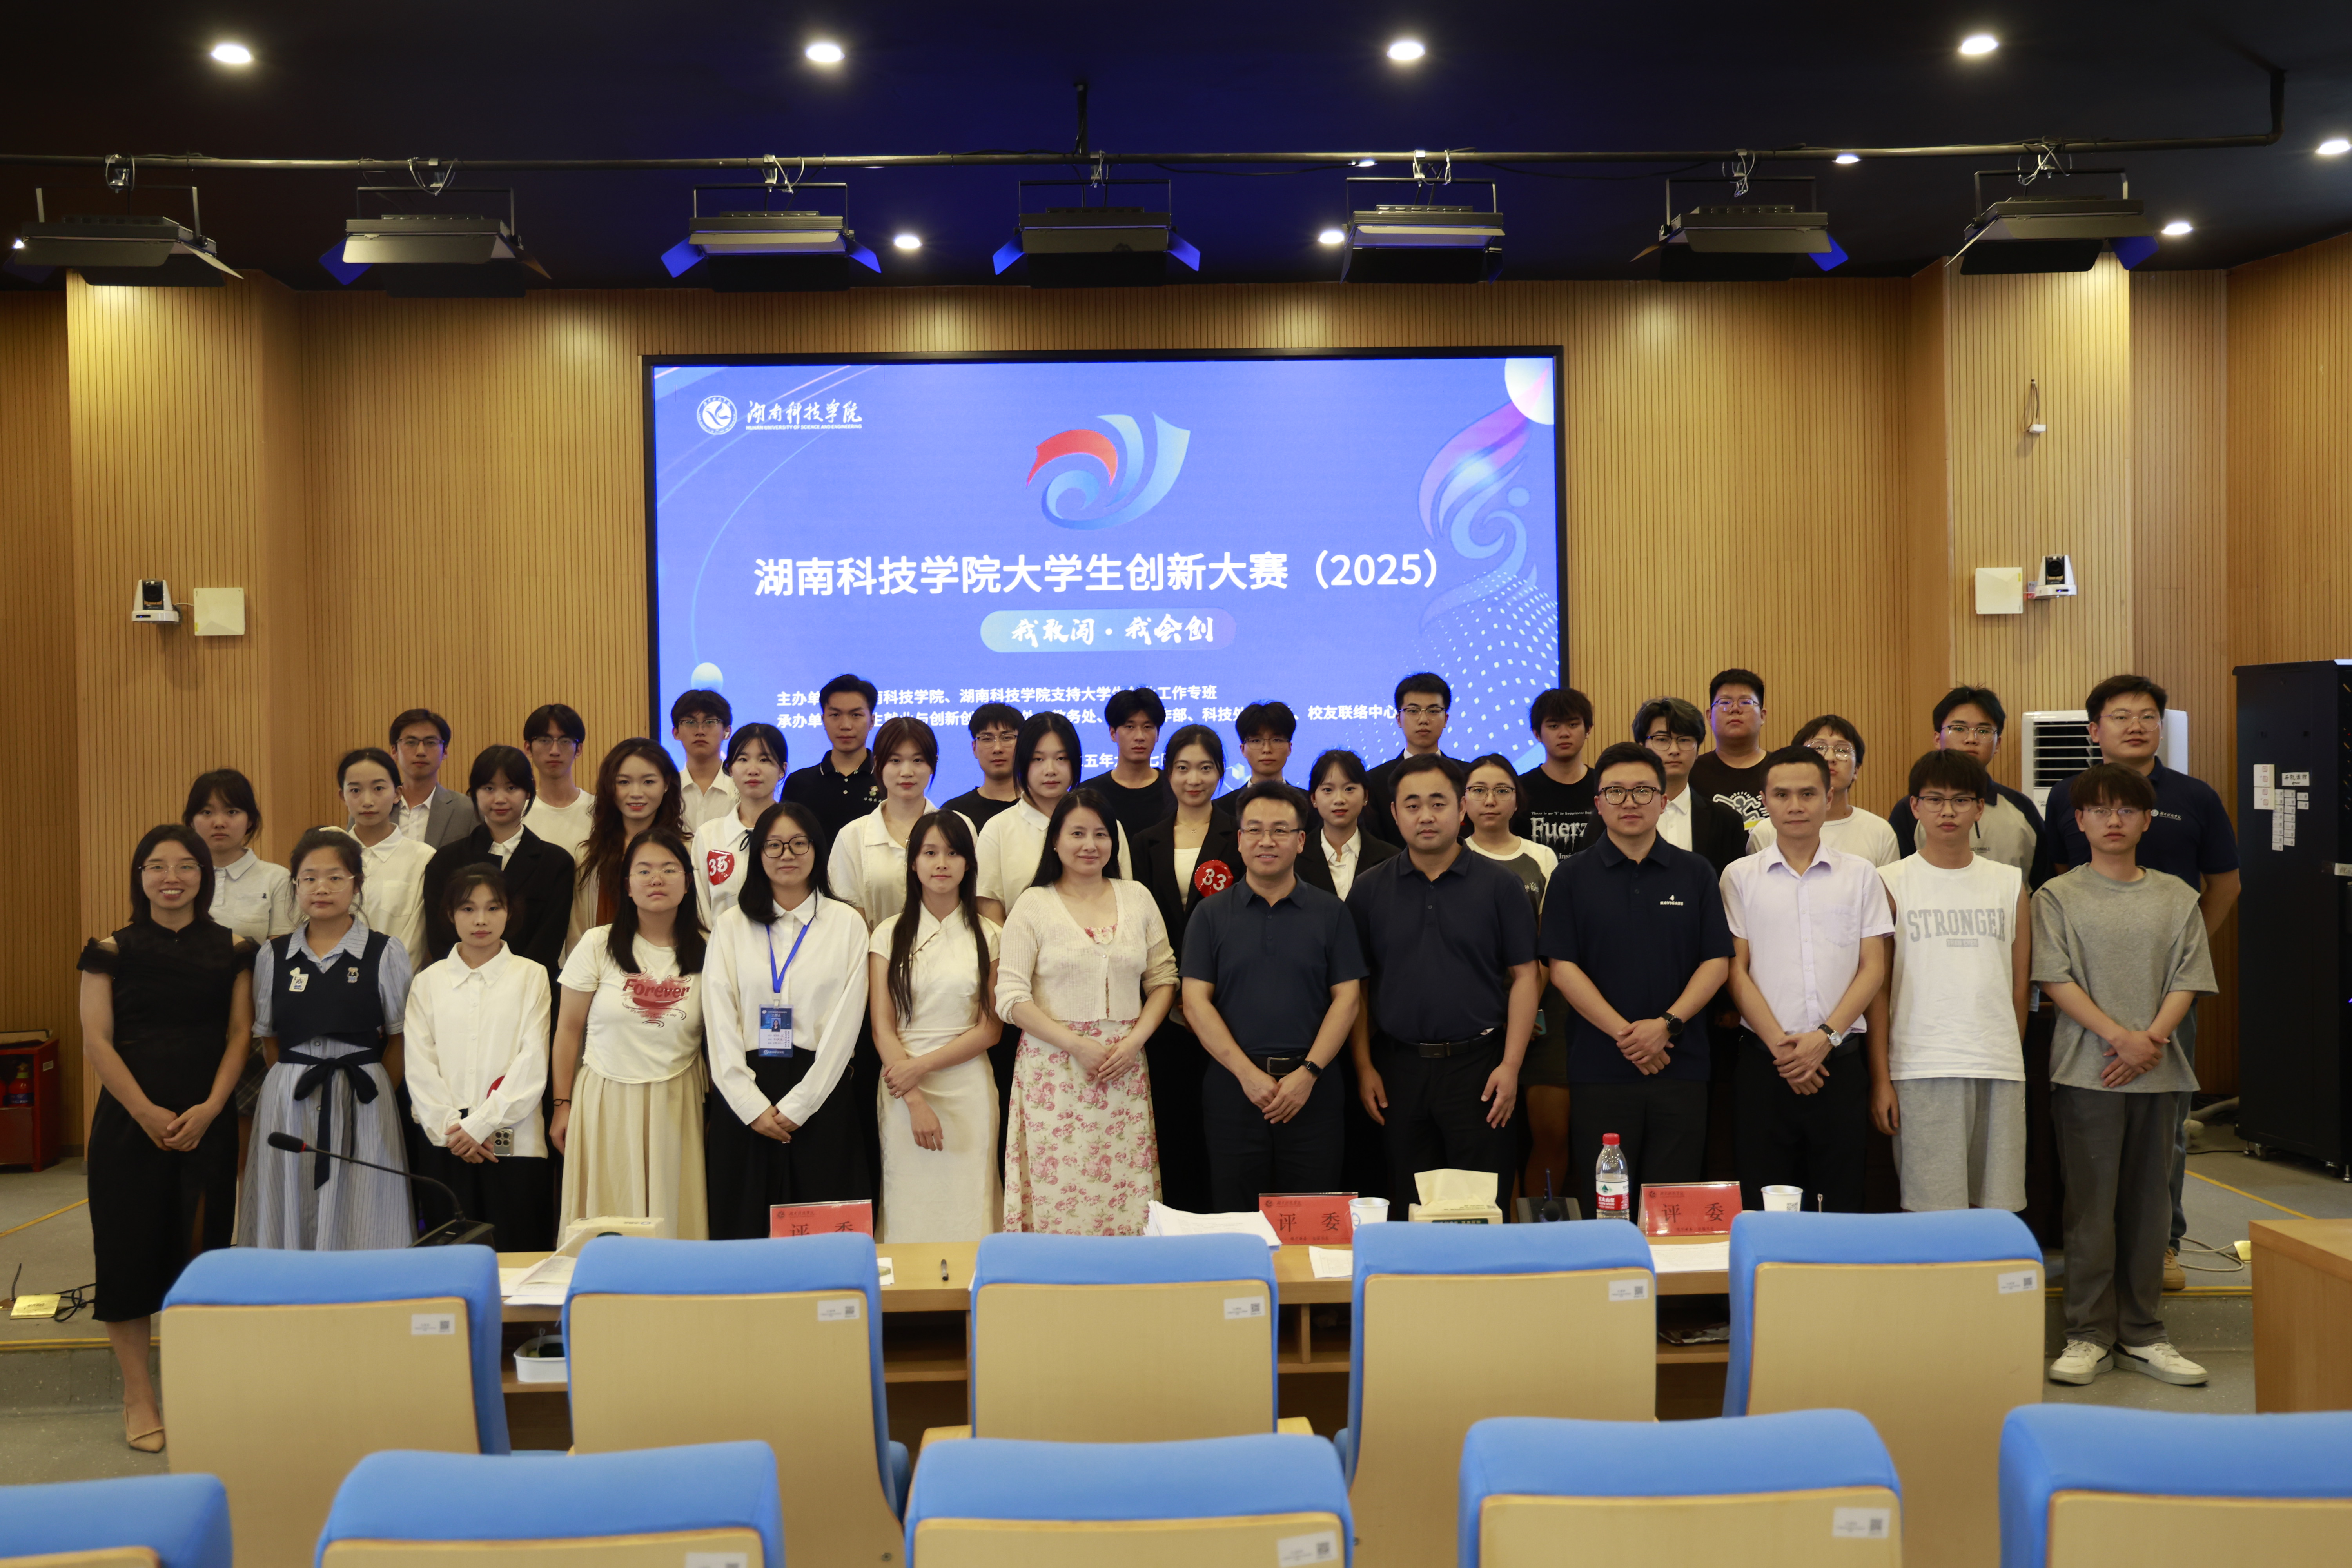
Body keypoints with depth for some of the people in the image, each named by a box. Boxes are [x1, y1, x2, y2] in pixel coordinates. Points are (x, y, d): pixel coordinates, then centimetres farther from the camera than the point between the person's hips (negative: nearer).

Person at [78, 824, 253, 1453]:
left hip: (207, 1122, 1)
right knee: (129, 1249, 2)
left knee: (202, 1248, 3)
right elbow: (97, 1038, -3)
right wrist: (147, 1113, -12)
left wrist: (209, 1109, -11)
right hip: (128, 1120, 0)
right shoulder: (112, 951, 3)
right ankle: (138, 1397, 12)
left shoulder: (231, 949, 5)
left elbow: (240, 1034, 1)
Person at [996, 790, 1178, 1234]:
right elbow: (1011, 999, -4)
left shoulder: (1137, 898, 11)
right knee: (1057, 1196, -5)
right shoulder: (1034, 906, 2)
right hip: (1053, 1069, -2)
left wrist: (1135, 1040, -4)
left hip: (1125, 1067, 3)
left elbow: (1163, 980, 12)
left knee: (1126, 1197, 0)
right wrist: (1078, 1045, -12)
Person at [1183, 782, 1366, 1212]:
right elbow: (1196, 1001, 0)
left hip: (1313, 1089, 0)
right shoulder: (1212, 914, 7)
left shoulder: (1331, 913, 7)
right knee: (1235, 1221, 5)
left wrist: (1308, 1073, -9)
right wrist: (1247, 1074, -9)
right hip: (1232, 1085, 0)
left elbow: (1347, 998, 2)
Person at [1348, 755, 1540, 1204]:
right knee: (1408, 1207, 9)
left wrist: (1510, 1065, -7)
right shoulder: (1368, 890, 5)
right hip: (1399, 1066, 2)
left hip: (1479, 1063, -1)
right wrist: (1364, 1066, 1)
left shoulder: (1499, 885, 1)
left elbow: (1524, 976, 1)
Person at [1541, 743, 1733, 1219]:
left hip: (1681, 1068, 1)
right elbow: (1563, 967, -2)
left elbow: (1717, 961, 3)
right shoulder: (1573, 876, 4)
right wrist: (1623, 1033, -11)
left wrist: (1667, 1024, -11)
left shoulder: (1696, 874, 8)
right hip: (1599, 1070, -1)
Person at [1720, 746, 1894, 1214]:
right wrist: (1778, 1043, -9)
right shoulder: (1740, 876, 6)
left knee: (1842, 1203, 3)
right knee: (1764, 1206, 1)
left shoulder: (1860, 875, 8)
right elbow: (1736, 969, 2)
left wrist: (1825, 1036, -9)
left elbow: (1873, 968, 4)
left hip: (1840, 1059, 1)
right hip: (1764, 1060, 0)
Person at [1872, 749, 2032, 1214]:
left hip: (1999, 1070, 3)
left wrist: (2008, 1055, 11)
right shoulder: (1891, 883, 3)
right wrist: (1880, 1077, -4)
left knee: (1997, 1208, 4)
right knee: (1933, 1215, -4)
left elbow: (2020, 984, 15)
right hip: (1922, 1069, -3)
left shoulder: (2010, 884, 11)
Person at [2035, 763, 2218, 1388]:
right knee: (2091, 1202, -1)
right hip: (2087, 1071, -3)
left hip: (2159, 1072, 3)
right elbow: (2056, 980, -6)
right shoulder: (2058, 896, 1)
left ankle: (2142, 1334, 17)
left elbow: (2187, 980, 5)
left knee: (2148, 1201, 8)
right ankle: (2089, 1335, 7)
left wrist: (2152, 1040, -10)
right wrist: (2120, 1037, -14)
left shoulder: (2177, 897, 10)